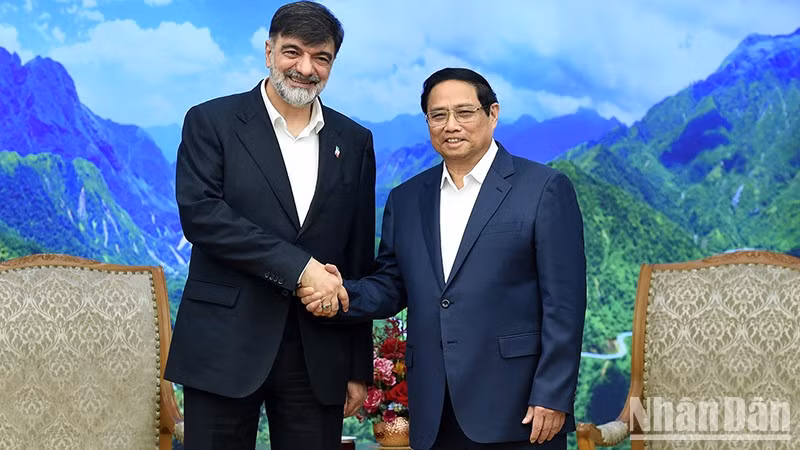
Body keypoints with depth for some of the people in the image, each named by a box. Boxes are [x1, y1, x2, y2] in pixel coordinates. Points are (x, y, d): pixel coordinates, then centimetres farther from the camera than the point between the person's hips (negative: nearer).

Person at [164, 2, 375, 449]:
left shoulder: (355, 142, 10)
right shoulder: (211, 122, 1)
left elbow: (360, 260, 11)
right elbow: (199, 213, -13)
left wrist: (359, 368, 9)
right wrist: (298, 266, -18)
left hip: (319, 353, 3)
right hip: (226, 344, -2)